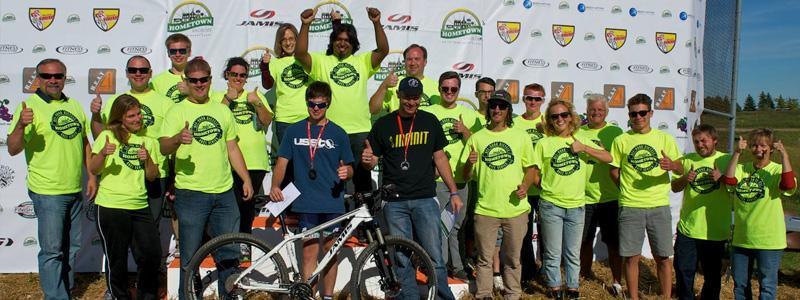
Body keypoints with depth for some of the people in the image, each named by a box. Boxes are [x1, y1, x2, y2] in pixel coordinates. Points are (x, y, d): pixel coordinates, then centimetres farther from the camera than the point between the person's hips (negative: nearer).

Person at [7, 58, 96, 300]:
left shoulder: (74, 105, 9)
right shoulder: (30, 106, -10)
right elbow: (13, 149, -16)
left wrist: (92, 175, 11)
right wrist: (20, 126, -34)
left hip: (75, 190, 7)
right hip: (48, 192, -7)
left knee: (71, 247, 17)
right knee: (52, 250, -1)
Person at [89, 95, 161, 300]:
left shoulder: (147, 140, 12)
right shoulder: (108, 136, 2)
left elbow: (152, 177, 9)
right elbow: (93, 170, -2)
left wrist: (147, 159, -11)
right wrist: (103, 153, -21)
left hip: (140, 207, 3)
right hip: (111, 207, -3)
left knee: (152, 255, 0)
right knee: (117, 259, 5)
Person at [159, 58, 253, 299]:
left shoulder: (222, 110, 13)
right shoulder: (178, 111, -1)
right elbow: (163, 148, -13)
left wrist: (246, 179, 14)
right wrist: (178, 138, -35)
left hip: (224, 193, 4)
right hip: (191, 194, -4)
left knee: (230, 254, 11)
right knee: (190, 258, 3)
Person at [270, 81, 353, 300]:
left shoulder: (338, 133, 6)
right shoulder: (294, 131, 6)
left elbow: (348, 167, 9)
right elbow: (282, 162, 6)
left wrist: (346, 172, -14)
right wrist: (275, 186, -11)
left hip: (333, 202, 1)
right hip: (306, 203, -1)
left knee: (330, 250, 8)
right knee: (310, 252, -1)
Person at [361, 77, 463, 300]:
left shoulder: (430, 121, 7)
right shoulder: (383, 125, 4)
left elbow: (440, 157, 11)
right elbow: (371, 161, 8)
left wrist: (454, 192, 7)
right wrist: (367, 160, -17)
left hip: (425, 199, 0)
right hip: (395, 202, 0)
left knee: (434, 256, -3)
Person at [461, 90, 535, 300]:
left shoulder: (521, 137, 5)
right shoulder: (477, 138, 4)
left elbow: (530, 168, 10)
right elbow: (467, 176, 5)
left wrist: (525, 185, -10)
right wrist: (469, 163, -17)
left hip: (515, 208, 0)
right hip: (485, 209, 0)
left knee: (512, 259, 12)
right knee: (484, 259, 7)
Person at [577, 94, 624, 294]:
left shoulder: (615, 132, 1)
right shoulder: (578, 132, 7)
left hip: (610, 196, -2)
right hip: (584, 197, 2)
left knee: (613, 241, 4)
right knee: (585, 240, 14)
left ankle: (616, 281, 17)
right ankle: (586, 274, 32)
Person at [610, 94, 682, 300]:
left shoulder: (664, 138, 5)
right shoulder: (621, 140, 4)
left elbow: (681, 170, 2)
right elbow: (614, 171, 10)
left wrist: (672, 165, -20)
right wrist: (628, 189, 0)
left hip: (659, 206, 1)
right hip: (630, 207, 0)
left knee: (663, 257, 5)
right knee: (631, 257, 4)